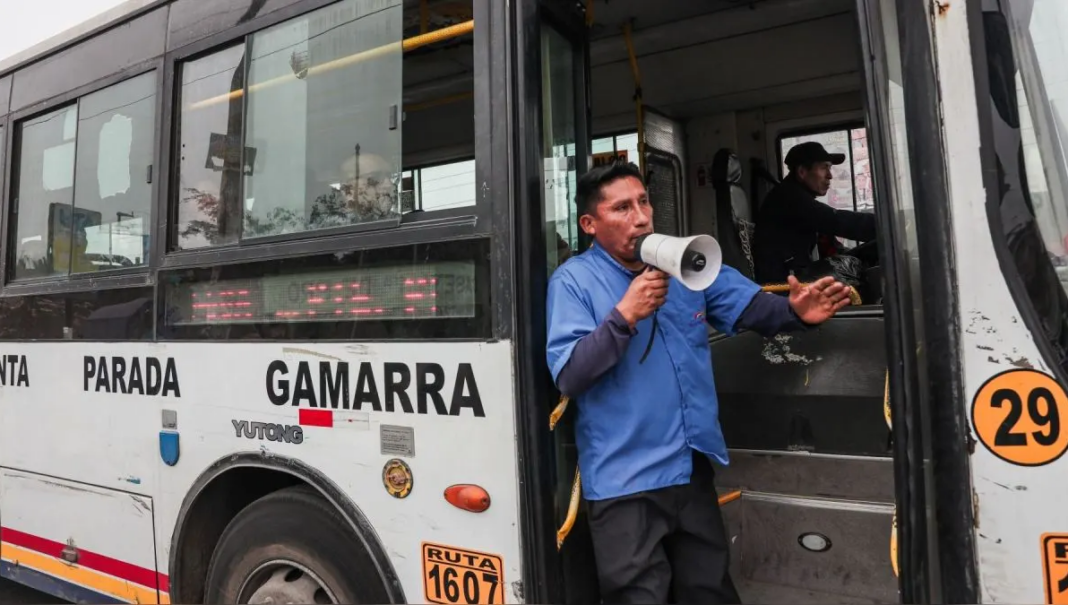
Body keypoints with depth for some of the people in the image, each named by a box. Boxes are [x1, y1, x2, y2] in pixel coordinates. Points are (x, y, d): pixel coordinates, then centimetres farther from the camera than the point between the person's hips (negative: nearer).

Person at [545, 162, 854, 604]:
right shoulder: (573, 280, -10)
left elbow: (752, 307, 8)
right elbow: (567, 377, -18)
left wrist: (796, 312, -14)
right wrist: (624, 317, -27)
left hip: (694, 469, 5)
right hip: (625, 482, -5)